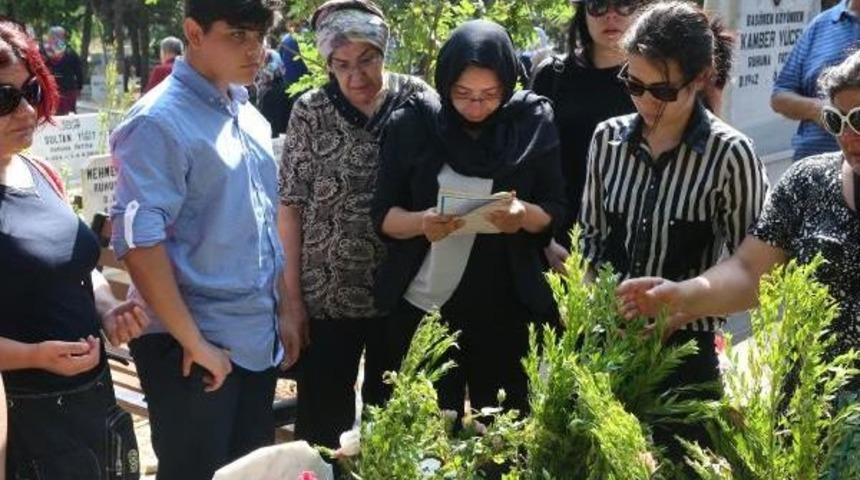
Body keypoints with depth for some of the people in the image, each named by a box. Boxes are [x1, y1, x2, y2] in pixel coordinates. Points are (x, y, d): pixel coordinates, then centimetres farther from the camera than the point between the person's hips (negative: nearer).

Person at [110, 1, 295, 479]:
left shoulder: (249, 113, 9)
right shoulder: (160, 122, -15)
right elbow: (138, 240, -21)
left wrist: (282, 310, 15)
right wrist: (193, 341, -19)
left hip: (258, 338, 7)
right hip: (195, 346, -7)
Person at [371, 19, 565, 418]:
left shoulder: (533, 122, -2)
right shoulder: (412, 123, -4)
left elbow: (556, 211, 2)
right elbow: (383, 213, -1)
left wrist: (525, 215, -20)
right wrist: (421, 222, -22)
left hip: (506, 311, 1)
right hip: (421, 309, 0)